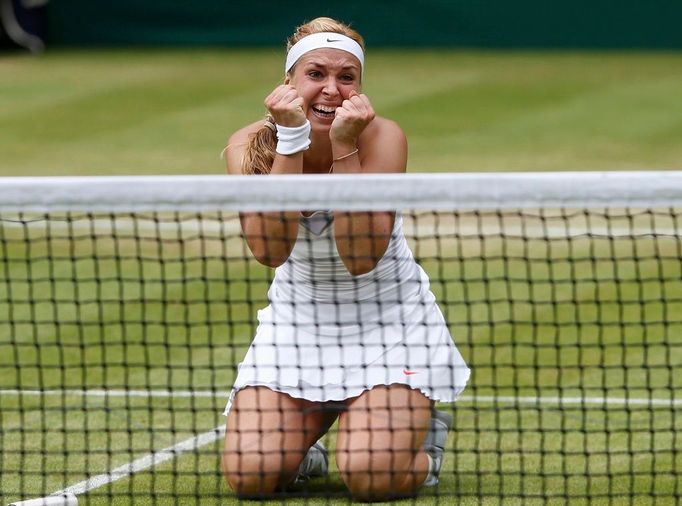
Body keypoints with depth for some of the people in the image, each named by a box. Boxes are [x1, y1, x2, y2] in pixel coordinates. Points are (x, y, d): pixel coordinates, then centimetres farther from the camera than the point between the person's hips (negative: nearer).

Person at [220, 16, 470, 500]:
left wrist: (344, 147, -33)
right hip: (296, 319, 2)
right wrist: (291, 140, -32)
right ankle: (305, 450, 20)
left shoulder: (382, 137, -19)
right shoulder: (250, 144, -14)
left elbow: (361, 258, -28)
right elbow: (270, 249, -28)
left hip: (389, 319, -2)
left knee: (371, 476, -22)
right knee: (250, 474, -16)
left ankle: (426, 432, 13)